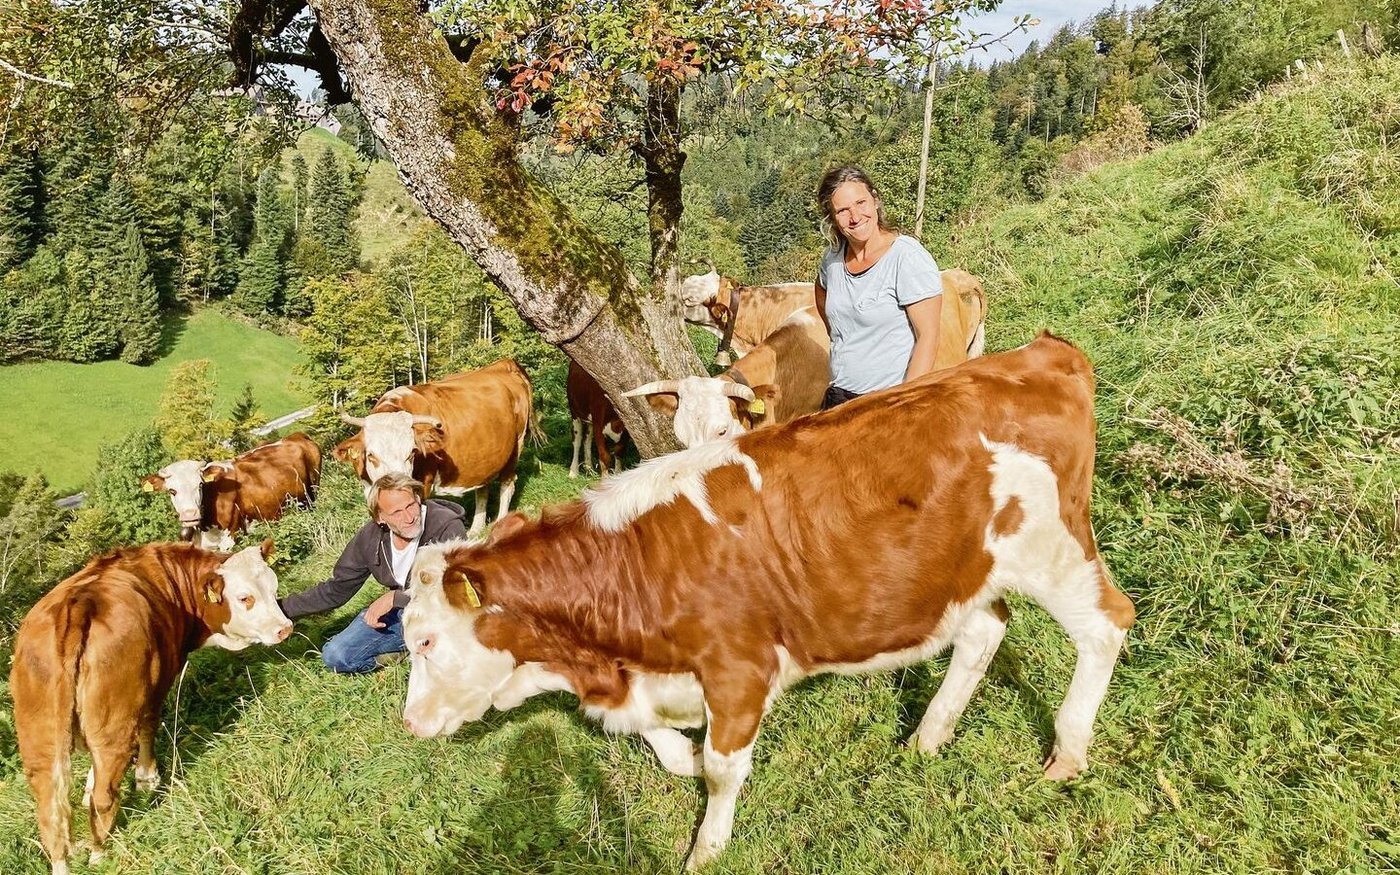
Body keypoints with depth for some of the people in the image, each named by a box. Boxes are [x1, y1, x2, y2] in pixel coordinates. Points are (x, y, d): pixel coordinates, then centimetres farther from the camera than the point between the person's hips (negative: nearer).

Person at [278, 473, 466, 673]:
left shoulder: (448, 527, -27)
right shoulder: (370, 537, -10)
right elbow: (335, 590, 3)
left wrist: (394, 597, -31)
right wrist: (281, 607, -3)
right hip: (398, 610, 6)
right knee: (335, 657, -5)